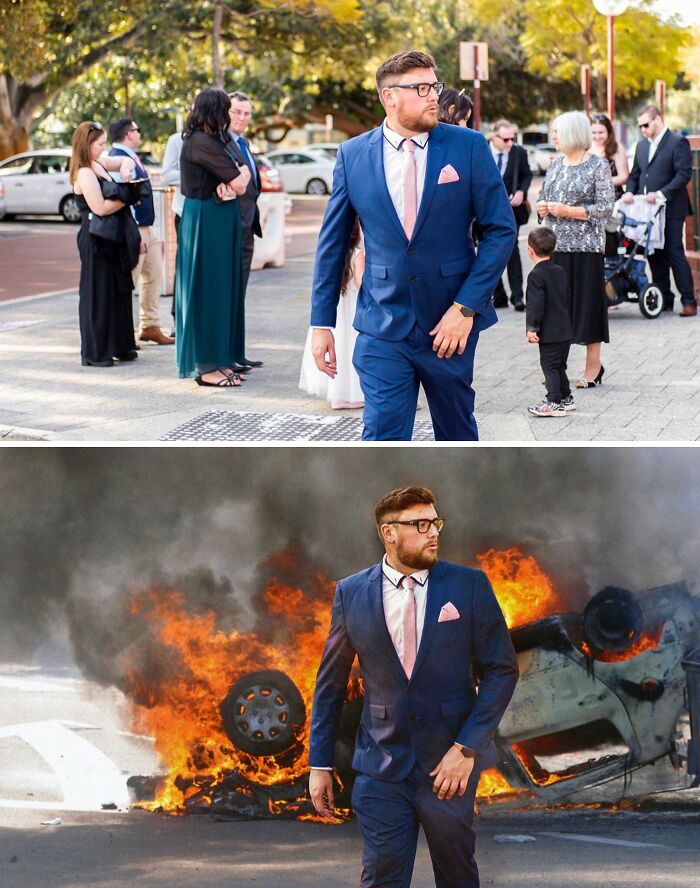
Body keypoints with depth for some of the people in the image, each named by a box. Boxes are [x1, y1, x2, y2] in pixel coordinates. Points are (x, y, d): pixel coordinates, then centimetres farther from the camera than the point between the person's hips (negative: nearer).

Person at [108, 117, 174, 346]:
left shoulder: (131, 157, 14)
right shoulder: (118, 158, -17)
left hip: (147, 228, 10)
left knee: (153, 275, 13)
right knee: (128, 281, -5)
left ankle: (150, 326, 21)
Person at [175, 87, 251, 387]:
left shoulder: (208, 141, 15)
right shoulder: (203, 143, -17)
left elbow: (240, 182, 10)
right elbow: (239, 182, -17)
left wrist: (230, 182, -13)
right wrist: (239, 175, 5)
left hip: (216, 223, 10)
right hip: (208, 223, -10)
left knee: (221, 289, 13)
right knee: (208, 288, -5)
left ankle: (218, 359, 19)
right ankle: (206, 366, -1)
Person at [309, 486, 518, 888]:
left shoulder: (469, 585, -2)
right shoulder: (351, 593, 1)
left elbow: (502, 670, -2)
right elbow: (330, 684, 8)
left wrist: (467, 748, -10)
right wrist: (320, 764, 6)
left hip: (450, 764, 0)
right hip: (382, 769, 0)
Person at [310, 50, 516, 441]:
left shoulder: (468, 146, -3)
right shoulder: (353, 155, 1)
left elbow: (501, 229, -3)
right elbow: (333, 243, 7)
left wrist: (466, 307, -10)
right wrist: (322, 322, 4)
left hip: (451, 323, 0)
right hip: (382, 328, 0)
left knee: (458, 434, 14)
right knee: (383, 438, -7)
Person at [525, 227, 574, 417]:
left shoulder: (536, 275, -14)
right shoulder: (560, 272, 12)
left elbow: (536, 304, -19)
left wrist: (531, 328, -17)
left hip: (549, 333, -8)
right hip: (565, 330, 8)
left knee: (550, 366, -5)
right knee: (559, 366, 18)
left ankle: (554, 402, -7)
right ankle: (566, 398, 24)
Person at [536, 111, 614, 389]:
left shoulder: (598, 166, -5)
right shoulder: (556, 164, 12)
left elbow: (605, 208, -11)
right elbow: (542, 199, 20)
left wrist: (567, 211, -17)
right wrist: (542, 207, -4)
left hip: (585, 246, -5)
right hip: (555, 245, 5)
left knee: (586, 302, -1)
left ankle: (593, 366, 9)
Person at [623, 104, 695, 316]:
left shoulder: (678, 142, -6)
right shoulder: (641, 145, 17)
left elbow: (683, 175, -14)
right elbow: (635, 174, 19)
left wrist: (661, 194, -21)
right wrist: (630, 192, -1)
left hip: (670, 210, -7)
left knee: (675, 253, -8)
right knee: (655, 256, 8)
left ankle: (688, 302, -5)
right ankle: (664, 299, 15)